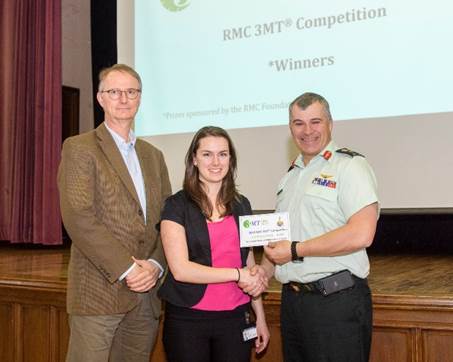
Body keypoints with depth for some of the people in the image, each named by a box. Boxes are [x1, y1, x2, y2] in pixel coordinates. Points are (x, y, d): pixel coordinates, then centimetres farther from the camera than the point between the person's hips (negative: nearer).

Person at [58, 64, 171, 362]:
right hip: (99, 292, -5)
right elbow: (78, 217, -13)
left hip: (147, 294, 5)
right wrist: (127, 268, -16)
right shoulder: (79, 148, -2)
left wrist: (155, 265, -6)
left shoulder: (153, 155, 16)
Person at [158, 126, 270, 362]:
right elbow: (180, 269, -14)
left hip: (235, 317, 4)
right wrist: (237, 275, -11)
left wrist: (260, 316, 12)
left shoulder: (241, 205, 10)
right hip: (187, 318, -3)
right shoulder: (177, 205, -5)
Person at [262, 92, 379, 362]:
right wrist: (262, 272, 3)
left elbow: (361, 235, -22)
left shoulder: (349, 166, -8)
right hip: (292, 299, 7)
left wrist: (295, 251, -16)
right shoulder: (291, 175, 17)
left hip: (337, 301, -7)